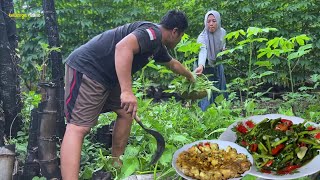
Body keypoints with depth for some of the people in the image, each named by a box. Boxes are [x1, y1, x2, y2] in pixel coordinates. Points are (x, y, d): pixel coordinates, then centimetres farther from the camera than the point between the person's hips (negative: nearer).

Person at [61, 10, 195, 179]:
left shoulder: (158, 45, 19)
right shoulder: (153, 32, -14)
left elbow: (173, 64, 39)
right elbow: (123, 47, -32)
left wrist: (190, 76, 55)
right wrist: (127, 91, -36)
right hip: (86, 68, -10)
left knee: (126, 113, 14)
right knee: (78, 127, -19)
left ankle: (116, 164, 23)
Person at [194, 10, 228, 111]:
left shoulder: (222, 32, -10)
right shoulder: (202, 37, -28)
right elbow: (202, 52, -48)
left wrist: (223, 49, -9)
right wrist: (201, 66, -67)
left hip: (218, 68, 5)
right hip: (206, 69, -5)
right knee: (206, 97, -9)